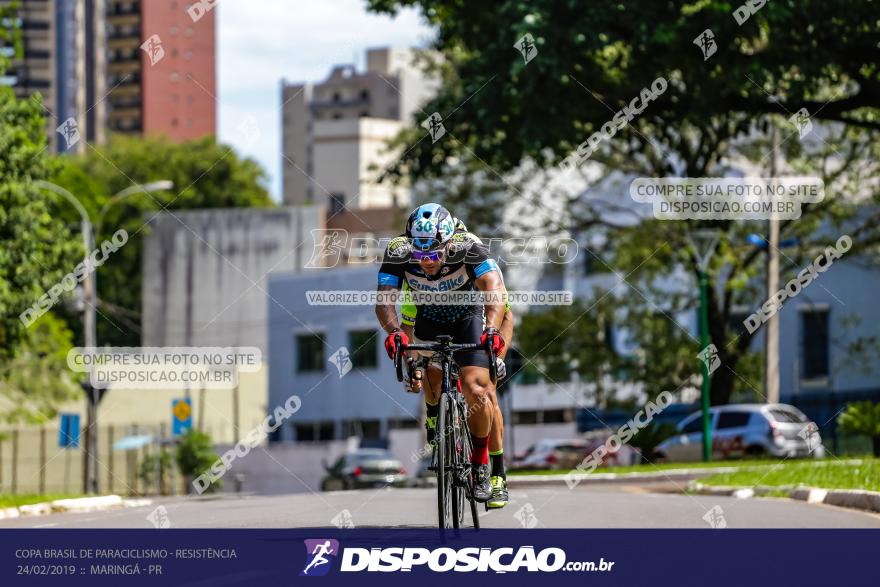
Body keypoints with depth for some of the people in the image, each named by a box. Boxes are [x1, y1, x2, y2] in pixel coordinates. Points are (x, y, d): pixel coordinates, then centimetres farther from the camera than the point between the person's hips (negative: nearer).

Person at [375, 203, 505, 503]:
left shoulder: (467, 248, -33)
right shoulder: (399, 252, -29)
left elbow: (494, 288, -44)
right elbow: (385, 298, -36)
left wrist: (491, 329, -61)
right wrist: (393, 331, -56)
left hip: (468, 318, -3)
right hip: (428, 322, 3)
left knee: (476, 390, -18)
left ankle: (481, 468, -2)